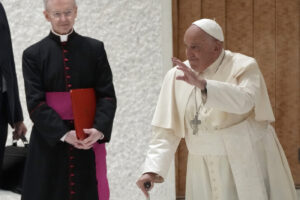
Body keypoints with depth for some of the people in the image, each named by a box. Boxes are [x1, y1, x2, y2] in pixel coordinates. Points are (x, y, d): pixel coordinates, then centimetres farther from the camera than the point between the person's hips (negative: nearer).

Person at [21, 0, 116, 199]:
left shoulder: (95, 49, 5)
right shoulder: (33, 55, 1)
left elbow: (107, 95, -1)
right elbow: (35, 103, -6)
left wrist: (99, 129, -19)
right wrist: (63, 134, -20)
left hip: (88, 140, 1)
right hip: (49, 142, -1)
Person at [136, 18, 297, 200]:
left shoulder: (243, 67, -9)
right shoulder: (177, 76, 1)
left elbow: (243, 101, -29)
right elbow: (167, 130, -1)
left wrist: (202, 83, -38)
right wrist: (152, 169, -13)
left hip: (248, 163, -3)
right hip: (206, 171, 3)